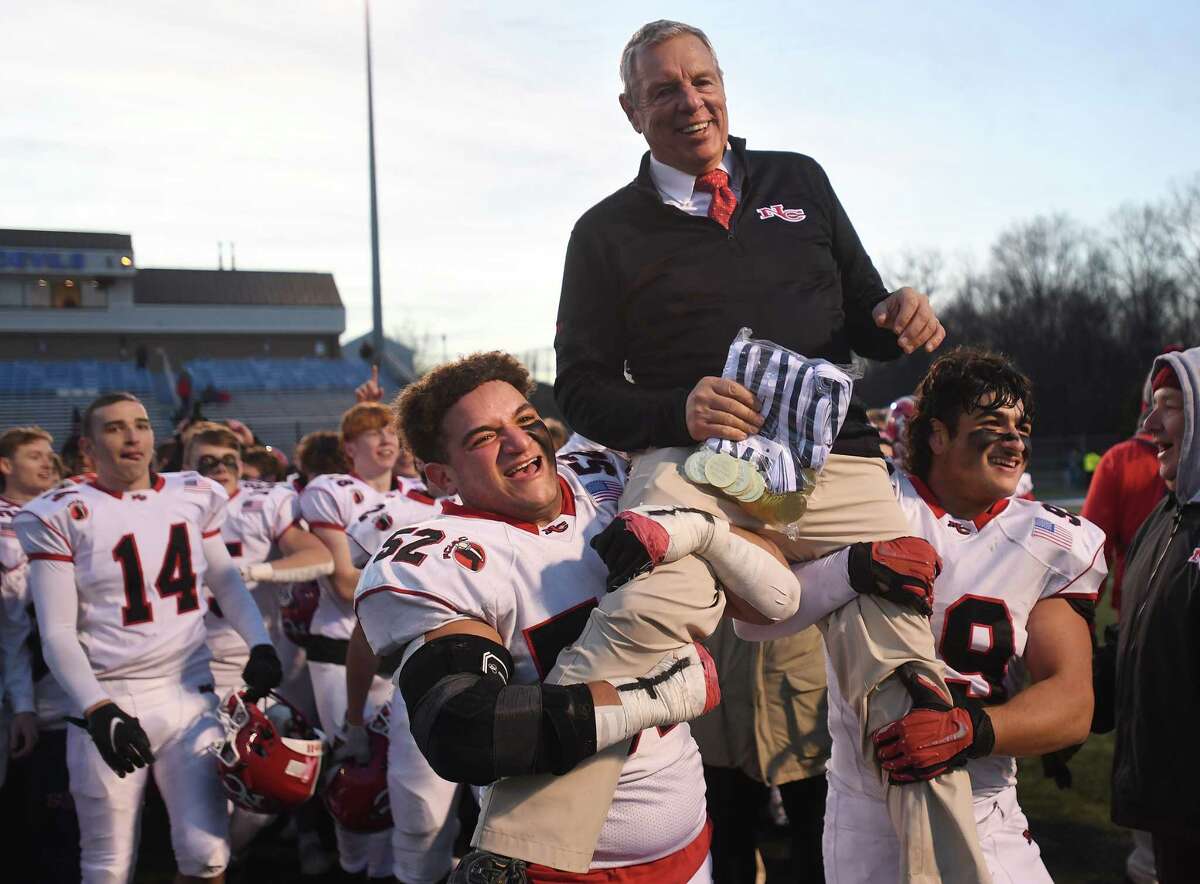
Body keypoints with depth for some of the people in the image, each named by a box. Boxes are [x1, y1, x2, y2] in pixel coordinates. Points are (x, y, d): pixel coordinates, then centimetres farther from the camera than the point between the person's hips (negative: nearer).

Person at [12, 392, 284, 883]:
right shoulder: (62, 514, -5)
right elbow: (57, 633, -7)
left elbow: (226, 582, 18)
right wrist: (97, 708, -19)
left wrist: (260, 644, 3)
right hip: (110, 702, -3)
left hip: (190, 695, 3)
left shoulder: (194, 497, 5)